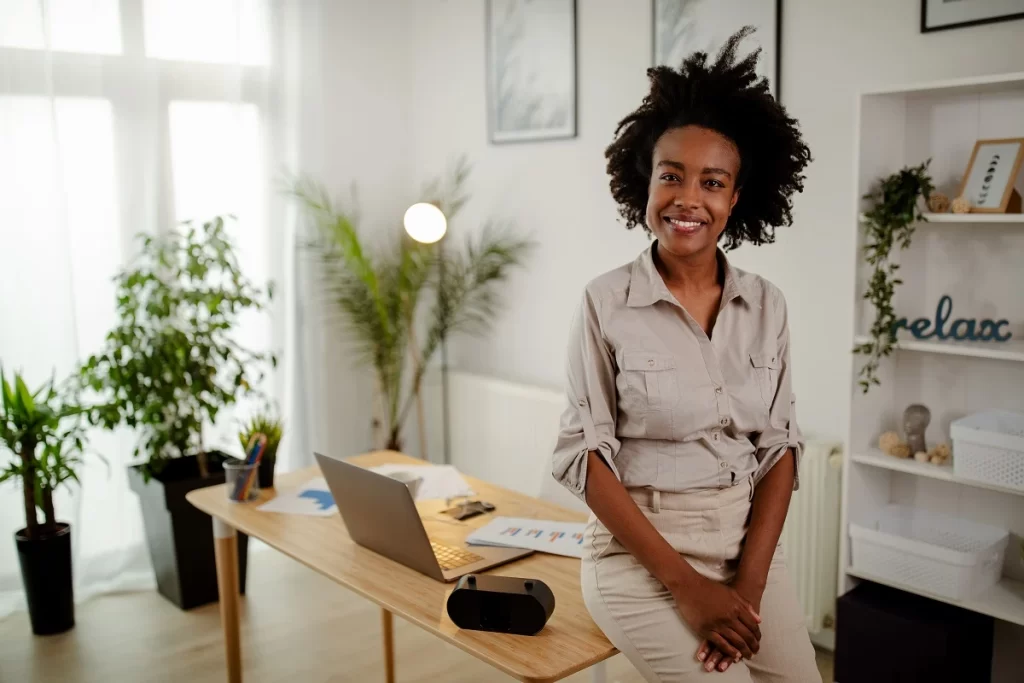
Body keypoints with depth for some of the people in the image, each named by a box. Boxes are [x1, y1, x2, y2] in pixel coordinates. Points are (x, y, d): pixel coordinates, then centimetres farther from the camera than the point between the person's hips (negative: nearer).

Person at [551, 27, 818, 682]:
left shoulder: (766, 305, 1)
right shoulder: (607, 302, -10)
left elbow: (781, 447, 2)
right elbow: (586, 454, -11)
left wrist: (747, 583, -10)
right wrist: (687, 585, -14)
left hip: (751, 545, 4)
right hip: (640, 551, -4)